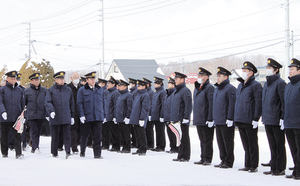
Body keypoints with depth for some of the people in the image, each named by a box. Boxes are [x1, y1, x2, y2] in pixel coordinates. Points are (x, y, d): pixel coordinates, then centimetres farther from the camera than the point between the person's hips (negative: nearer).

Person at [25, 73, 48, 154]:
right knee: (34, 132, -9)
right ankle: (35, 148, -13)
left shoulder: (44, 90, 8)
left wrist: (47, 114, 7)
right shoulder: (27, 91, 3)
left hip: (41, 115, 2)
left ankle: (35, 147, 17)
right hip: (31, 115, -2)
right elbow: (23, 103, 9)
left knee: (38, 132, 8)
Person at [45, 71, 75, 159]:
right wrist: (51, 111, -24)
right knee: (55, 136, 6)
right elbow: (47, 102, -6)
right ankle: (54, 153, 15)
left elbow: (71, 103, 16)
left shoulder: (68, 90, 11)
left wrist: (72, 116, 14)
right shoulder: (51, 90, 3)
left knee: (67, 135, -6)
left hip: (66, 118, 1)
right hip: (55, 118, -1)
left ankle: (68, 151, -6)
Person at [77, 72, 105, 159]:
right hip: (87, 117, -2)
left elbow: (103, 103, 17)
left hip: (98, 117, 2)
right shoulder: (82, 90, 2)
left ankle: (97, 153, -1)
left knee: (97, 136, -5)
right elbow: (79, 103, -2)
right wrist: (82, 115, -10)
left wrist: (103, 114, 13)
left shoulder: (100, 90, 12)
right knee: (85, 135, 9)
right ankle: (82, 152, 26)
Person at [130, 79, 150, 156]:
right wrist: (132, 118, 21)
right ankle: (140, 149, 19)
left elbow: (145, 108, -17)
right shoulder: (138, 95, 18)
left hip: (140, 120, -9)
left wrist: (142, 118, -21)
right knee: (137, 135, 12)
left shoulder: (145, 95, -11)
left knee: (141, 135, -4)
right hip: (135, 120, 9)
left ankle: (143, 150, 2)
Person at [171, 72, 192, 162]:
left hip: (182, 120, -9)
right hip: (176, 119, 9)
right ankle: (180, 156, 17)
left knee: (184, 138, -3)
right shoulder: (176, 91, 18)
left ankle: (185, 156, 3)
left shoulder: (185, 91, -11)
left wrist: (186, 118, -20)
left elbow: (188, 106, -16)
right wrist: (172, 119, 20)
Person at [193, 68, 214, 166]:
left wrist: (210, 119, -19)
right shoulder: (197, 88, 16)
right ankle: (203, 158, 18)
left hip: (206, 120, -8)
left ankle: (207, 159, 4)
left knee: (207, 140, -1)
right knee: (202, 140, 13)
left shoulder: (209, 88, -10)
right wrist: (195, 117, 19)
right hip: (198, 120, 8)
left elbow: (211, 104, -15)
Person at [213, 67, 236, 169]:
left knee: (228, 142, -1)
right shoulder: (217, 89, 17)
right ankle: (223, 160, 19)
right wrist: (214, 118, 19)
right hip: (218, 121, 9)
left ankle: (229, 162, 5)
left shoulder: (230, 89, -11)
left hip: (226, 122, -9)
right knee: (220, 141, 11)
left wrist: (230, 118, -19)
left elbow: (232, 104, -16)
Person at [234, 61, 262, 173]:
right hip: (240, 120, 8)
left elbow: (258, 102, -12)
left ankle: (254, 166, 6)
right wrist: (236, 117, 17)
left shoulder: (255, 85, -7)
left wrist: (256, 118, -17)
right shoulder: (240, 85, 17)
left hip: (250, 121, -7)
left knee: (252, 144, 0)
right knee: (246, 145, 12)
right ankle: (247, 165, 18)